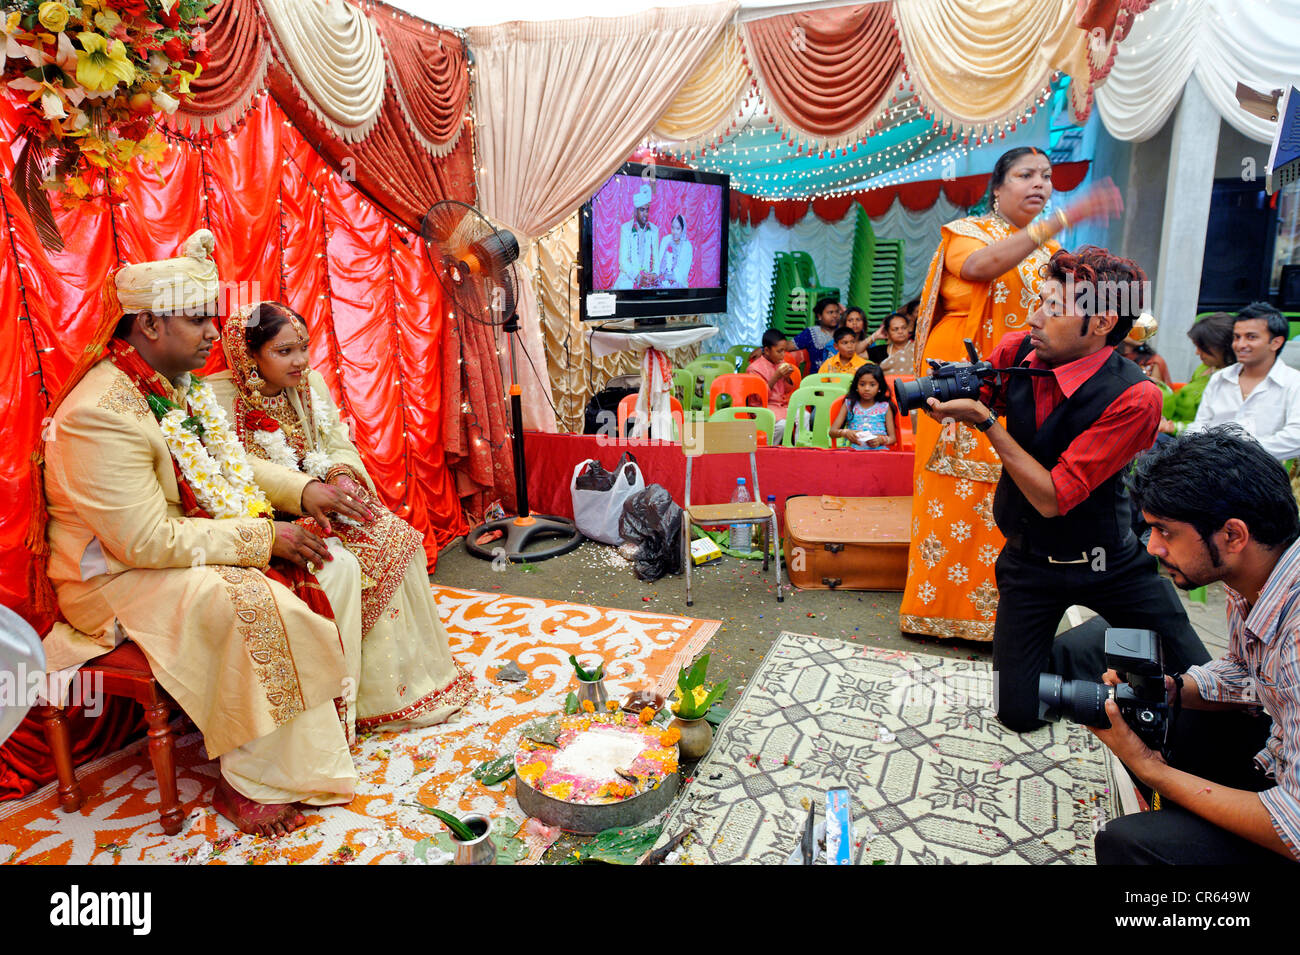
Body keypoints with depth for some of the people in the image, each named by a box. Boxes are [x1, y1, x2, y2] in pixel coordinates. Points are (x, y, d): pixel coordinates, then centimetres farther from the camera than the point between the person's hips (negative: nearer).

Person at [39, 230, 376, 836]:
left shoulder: (181, 383, 4)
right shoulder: (102, 414, -25)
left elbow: (230, 466, 15)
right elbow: (145, 540, -28)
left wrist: (301, 490, -2)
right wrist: (262, 537, -25)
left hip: (202, 548, 9)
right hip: (119, 576, -9)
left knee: (335, 567, -5)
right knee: (261, 605, -32)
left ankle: (329, 724, 3)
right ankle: (249, 786, -14)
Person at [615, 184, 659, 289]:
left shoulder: (654, 230, 9)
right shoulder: (625, 228, 0)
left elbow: (656, 257, 8)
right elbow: (623, 260, -6)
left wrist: (655, 274, -13)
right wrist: (637, 277, -18)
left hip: (648, 277, 3)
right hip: (629, 277, -2)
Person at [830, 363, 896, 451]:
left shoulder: (885, 407, 14)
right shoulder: (849, 404, 15)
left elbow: (892, 437, 11)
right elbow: (832, 432, 7)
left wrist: (881, 440, -12)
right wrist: (845, 433, -16)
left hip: (879, 450, 0)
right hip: (854, 450, 0)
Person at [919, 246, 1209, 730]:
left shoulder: (1134, 397, -24)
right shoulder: (1014, 353, -9)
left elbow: (1052, 497, -25)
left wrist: (985, 420, -28)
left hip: (1112, 563, -2)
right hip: (1030, 560, 3)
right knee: (1019, 714, 1)